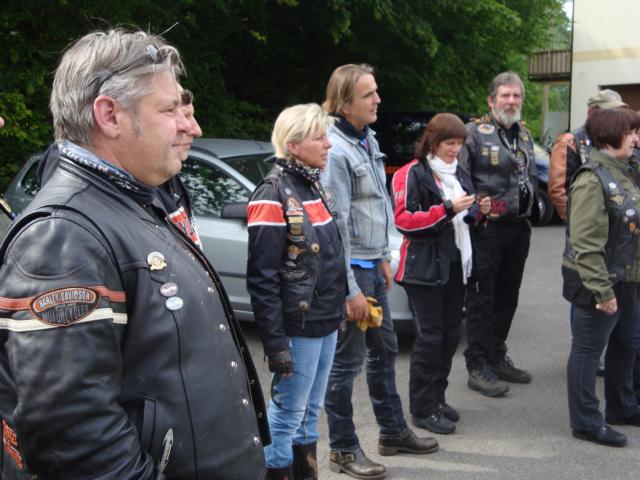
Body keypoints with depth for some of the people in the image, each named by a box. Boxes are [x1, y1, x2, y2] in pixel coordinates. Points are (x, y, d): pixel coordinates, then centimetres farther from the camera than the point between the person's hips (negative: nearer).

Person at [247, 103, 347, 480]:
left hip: (327, 322, 8)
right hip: (299, 328, -8)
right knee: (287, 416, 3)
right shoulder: (274, 196, -15)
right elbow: (262, 279, -17)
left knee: (310, 413, 17)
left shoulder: (312, 184, 11)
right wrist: (275, 343, -19)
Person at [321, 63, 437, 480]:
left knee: (384, 349, 18)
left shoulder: (369, 140, 8)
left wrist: (383, 258, 17)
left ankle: (393, 431, 34)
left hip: (372, 265, 9)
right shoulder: (335, 151, -19)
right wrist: (350, 290, -19)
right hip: (350, 269, -9)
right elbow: (336, 225, -21)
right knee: (347, 361, 1)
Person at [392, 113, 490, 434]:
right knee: (430, 336, -7)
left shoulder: (460, 174, 18)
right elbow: (403, 220, -16)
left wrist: (478, 212, 4)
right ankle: (422, 409, 2)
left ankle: (437, 398, 22)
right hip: (425, 266, -7)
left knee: (450, 333, 9)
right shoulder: (412, 174, -6)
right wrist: (448, 209, -21)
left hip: (456, 263, 8)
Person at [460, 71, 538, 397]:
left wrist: (524, 202, 5)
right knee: (482, 299, -3)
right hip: (487, 228, -7)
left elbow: (533, 177, 21)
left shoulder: (524, 136, 17)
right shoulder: (474, 133, -5)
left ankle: (497, 358, 25)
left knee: (507, 298, 13)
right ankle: (477, 367, 4)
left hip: (519, 228, 7)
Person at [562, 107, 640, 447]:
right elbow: (586, 244, -24)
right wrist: (602, 290, -23)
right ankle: (586, 422, 12)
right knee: (588, 349, 2)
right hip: (598, 282, -10)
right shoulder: (592, 180, -19)